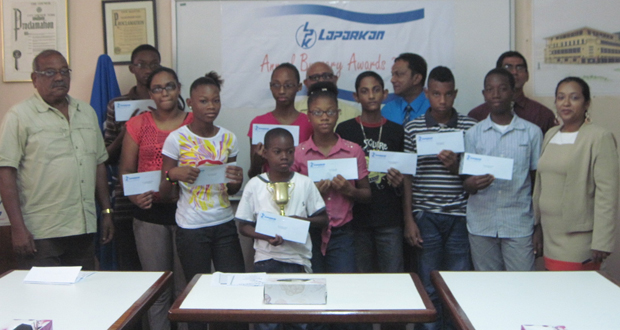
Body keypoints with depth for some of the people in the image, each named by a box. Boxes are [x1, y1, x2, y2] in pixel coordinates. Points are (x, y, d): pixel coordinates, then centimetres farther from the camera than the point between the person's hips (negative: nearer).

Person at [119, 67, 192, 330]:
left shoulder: (193, 124, 4)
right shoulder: (138, 125, 8)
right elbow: (126, 169, 6)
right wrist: (134, 195, -12)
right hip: (150, 213, 1)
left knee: (187, 286, 4)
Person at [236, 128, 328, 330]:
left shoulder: (305, 183, 2)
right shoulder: (255, 185, 0)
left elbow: (323, 219, 6)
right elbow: (244, 226, 2)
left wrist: (302, 220, -13)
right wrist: (266, 236, -16)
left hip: (298, 260, 1)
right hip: (265, 261, -1)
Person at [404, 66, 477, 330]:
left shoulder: (470, 127, 3)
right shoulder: (413, 128, 2)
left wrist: (457, 167, -14)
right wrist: (409, 220, -2)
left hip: (460, 216, 1)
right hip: (426, 216, 0)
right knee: (429, 287, 6)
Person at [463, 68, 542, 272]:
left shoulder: (532, 132, 3)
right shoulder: (473, 134, 6)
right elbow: (465, 183, 7)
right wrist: (471, 184, -17)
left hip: (519, 225, -1)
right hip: (481, 226, 1)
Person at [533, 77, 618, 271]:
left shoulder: (599, 138, -9)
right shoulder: (551, 135, 13)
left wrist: (602, 242, -16)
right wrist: (536, 229, 18)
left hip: (578, 239, -6)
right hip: (550, 237, 6)